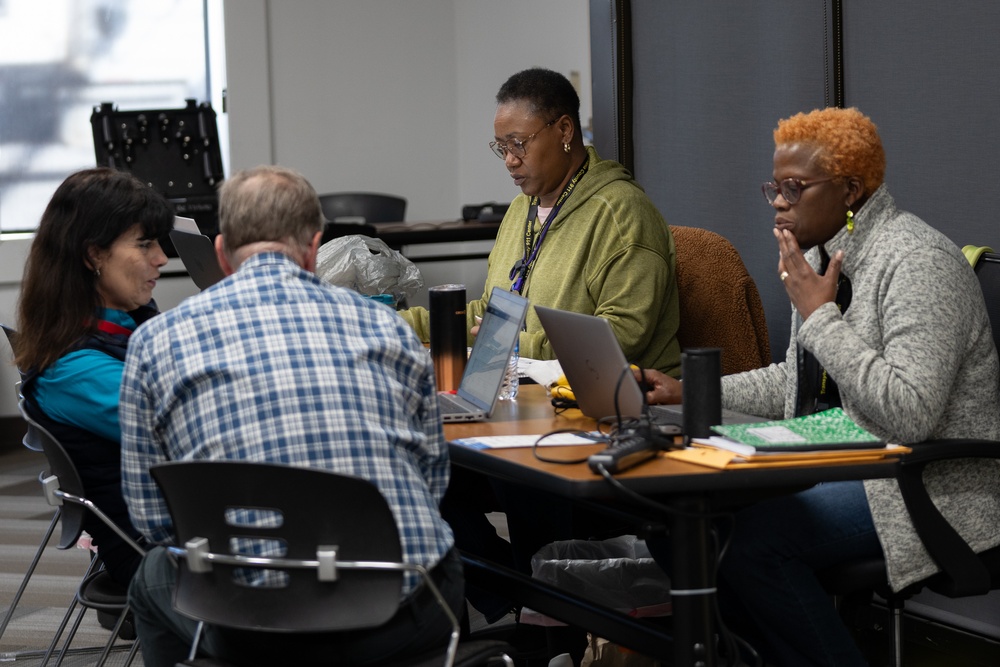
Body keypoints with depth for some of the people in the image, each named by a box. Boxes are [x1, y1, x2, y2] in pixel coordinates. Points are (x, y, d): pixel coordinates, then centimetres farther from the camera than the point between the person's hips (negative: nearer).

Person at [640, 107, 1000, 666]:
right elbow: (795, 383, 24)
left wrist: (819, 315, -21)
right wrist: (690, 392, 12)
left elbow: (910, 414, -29)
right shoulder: (821, 253, 13)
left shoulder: (918, 262, -18)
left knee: (753, 535, -26)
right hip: (850, 467, 10)